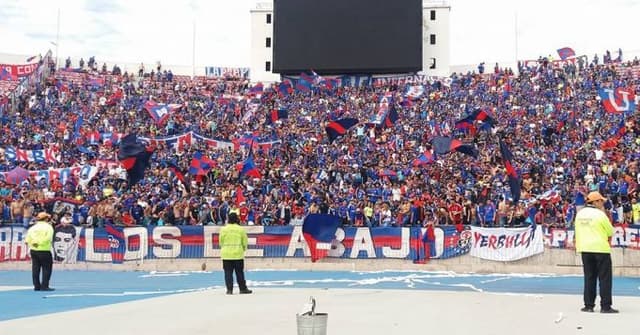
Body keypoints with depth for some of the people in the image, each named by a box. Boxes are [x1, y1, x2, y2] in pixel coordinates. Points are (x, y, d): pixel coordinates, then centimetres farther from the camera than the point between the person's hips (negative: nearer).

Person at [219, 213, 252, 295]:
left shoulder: (223, 229, -2)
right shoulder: (241, 229, -4)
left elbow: (221, 242, 3)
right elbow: (245, 242, 1)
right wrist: (243, 249, 19)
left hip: (226, 254, 1)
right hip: (238, 254, 0)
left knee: (228, 273, 5)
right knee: (239, 272, 7)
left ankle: (229, 289, 2)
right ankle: (243, 289, 12)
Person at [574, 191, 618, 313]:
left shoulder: (579, 214, 6)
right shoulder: (600, 214, -11)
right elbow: (611, 232, -2)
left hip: (585, 249, 5)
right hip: (601, 248, -5)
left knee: (589, 278, 10)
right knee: (605, 278, 1)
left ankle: (589, 305, 10)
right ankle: (605, 306, 0)